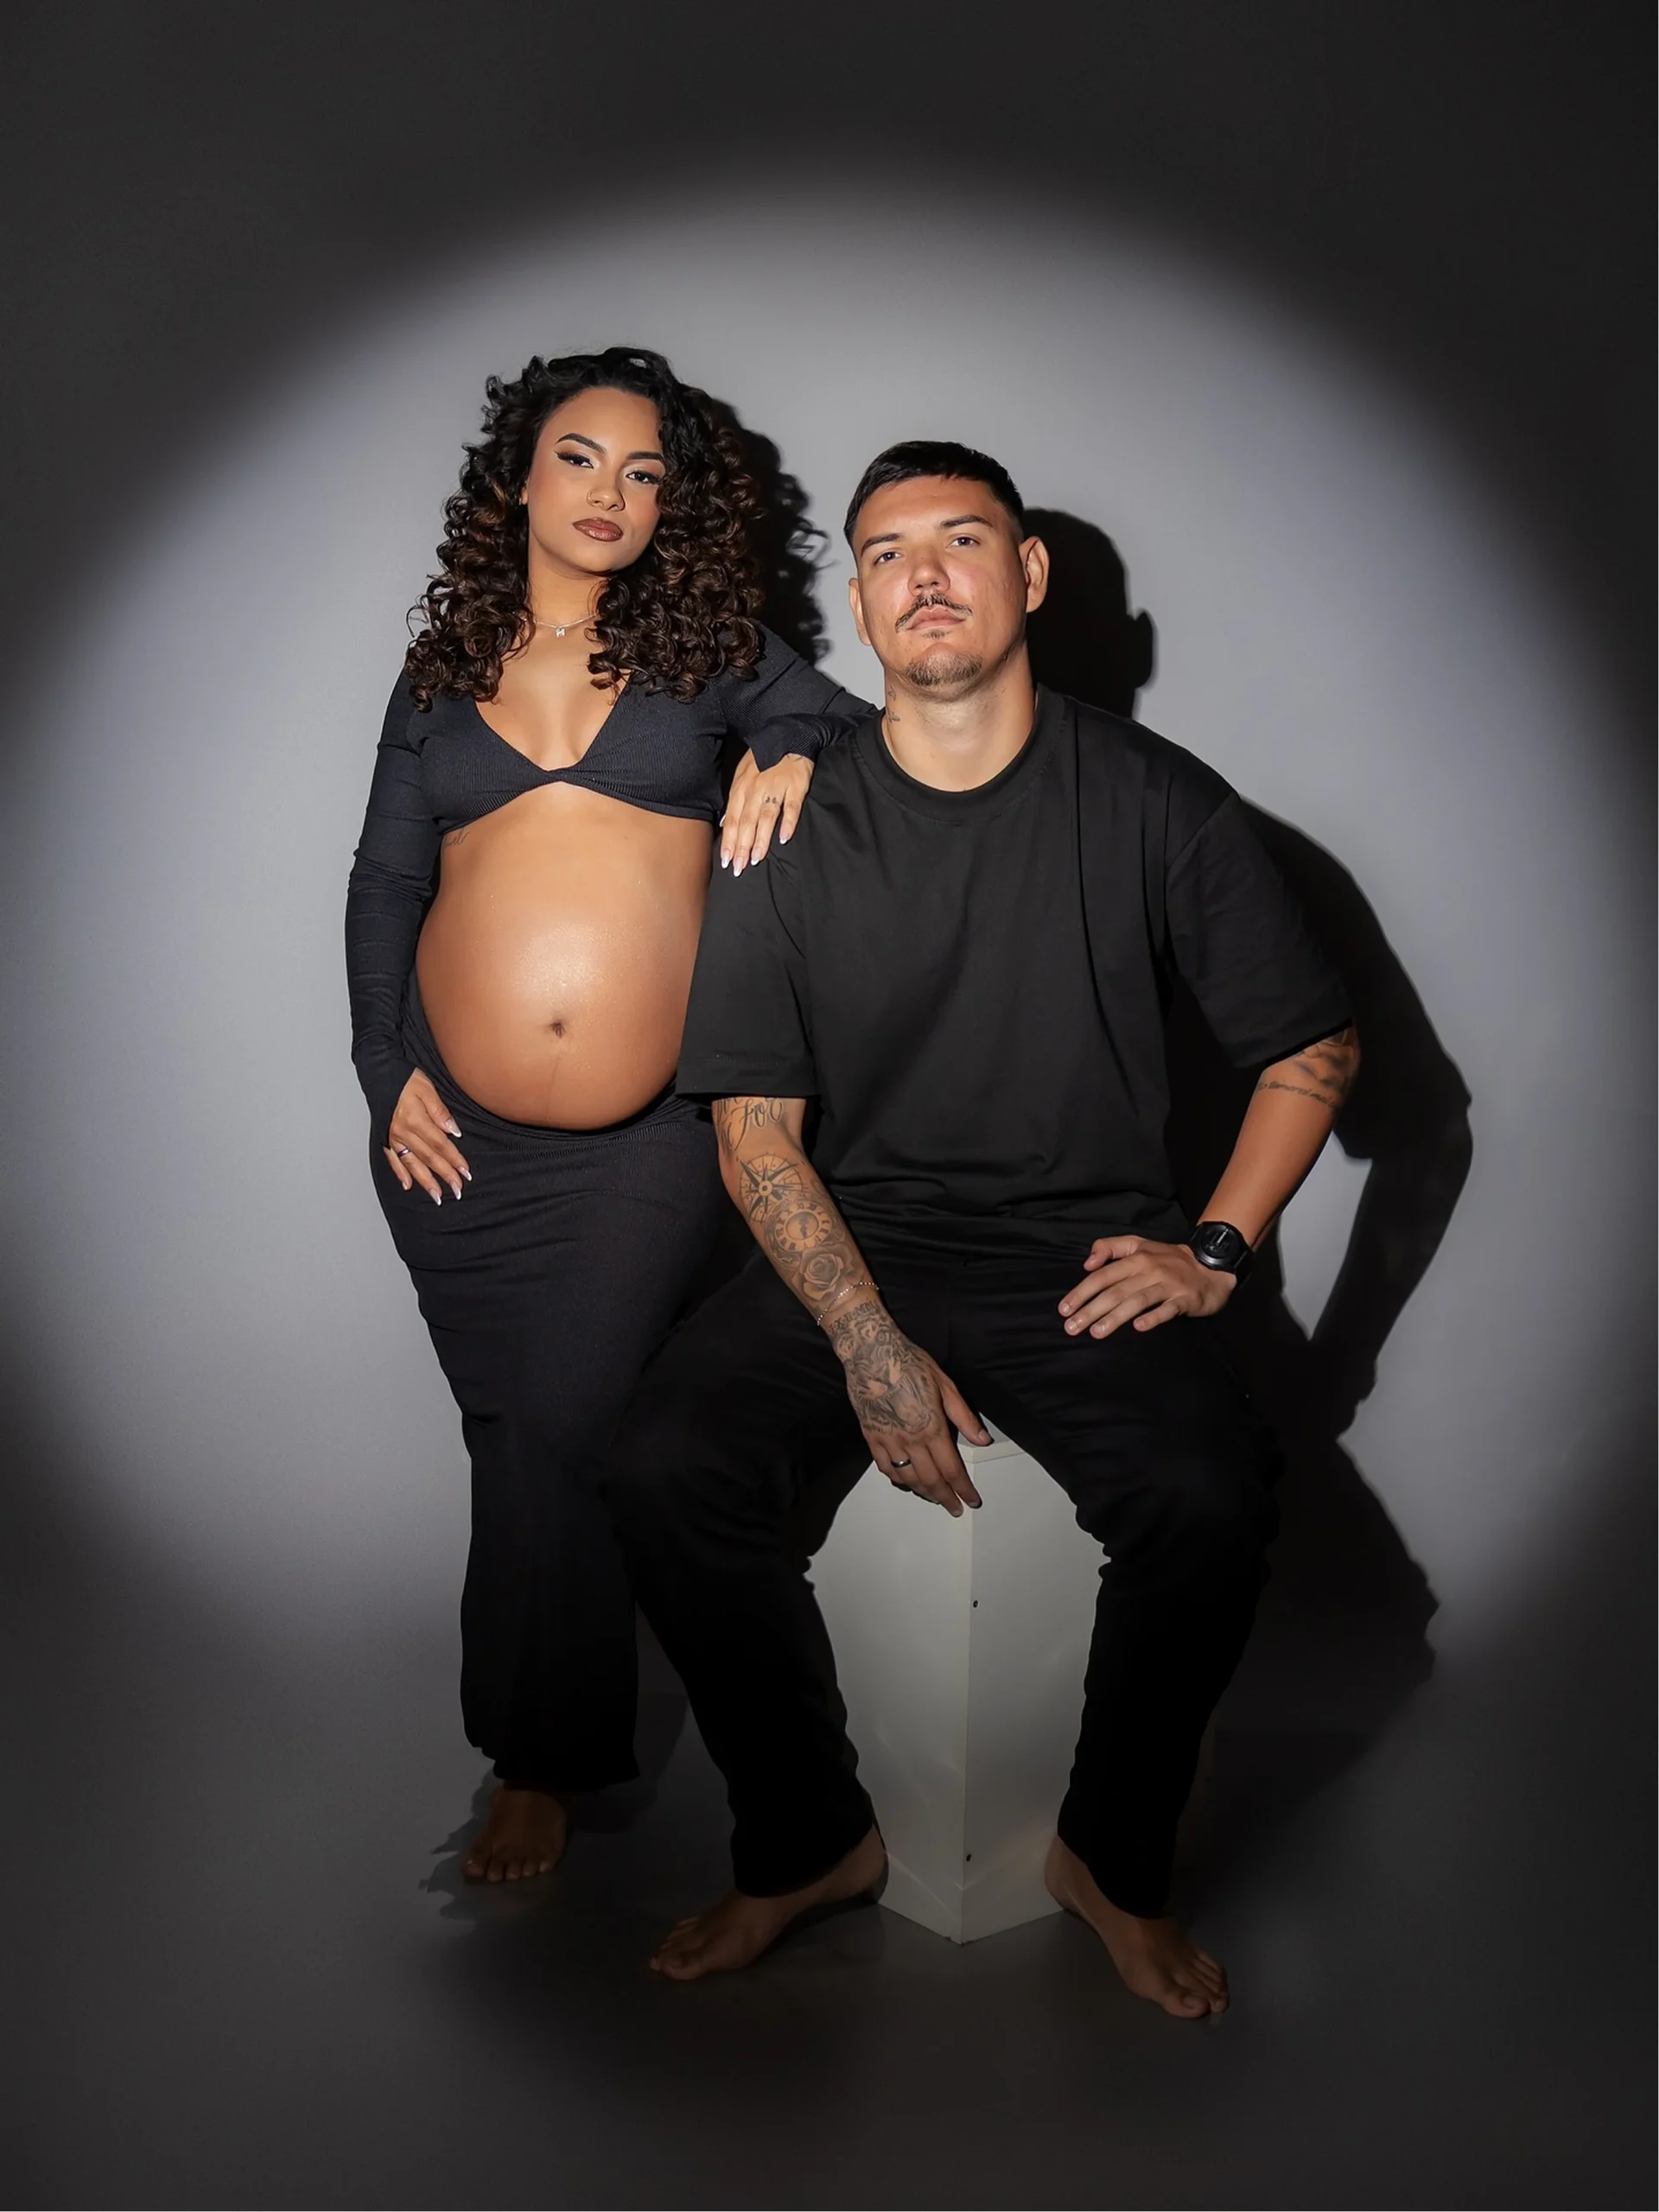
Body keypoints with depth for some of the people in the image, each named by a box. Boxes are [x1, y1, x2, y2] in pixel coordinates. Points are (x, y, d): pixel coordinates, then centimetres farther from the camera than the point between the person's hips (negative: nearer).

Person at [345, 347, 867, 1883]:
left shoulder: (705, 647, 7)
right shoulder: (442, 671, 12)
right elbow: (384, 880, 12)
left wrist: (797, 751, -15)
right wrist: (386, 1067, 1)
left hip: (646, 1141, -2)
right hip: (457, 1131, 3)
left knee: (564, 1436, -3)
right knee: (514, 1431, 11)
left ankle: (538, 1761, 16)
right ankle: (553, 1727, 33)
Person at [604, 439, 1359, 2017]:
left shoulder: (1155, 802, 1)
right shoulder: (798, 830, 1)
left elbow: (1316, 1049, 8)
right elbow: (755, 1129, -2)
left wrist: (1216, 1250, -4)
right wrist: (872, 1345, -15)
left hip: (1088, 1256, -1)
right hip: (850, 1247, 1)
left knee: (1210, 1499, -27)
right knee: (663, 1469, -22)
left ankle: (1112, 1856, 3)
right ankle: (810, 1839, 4)